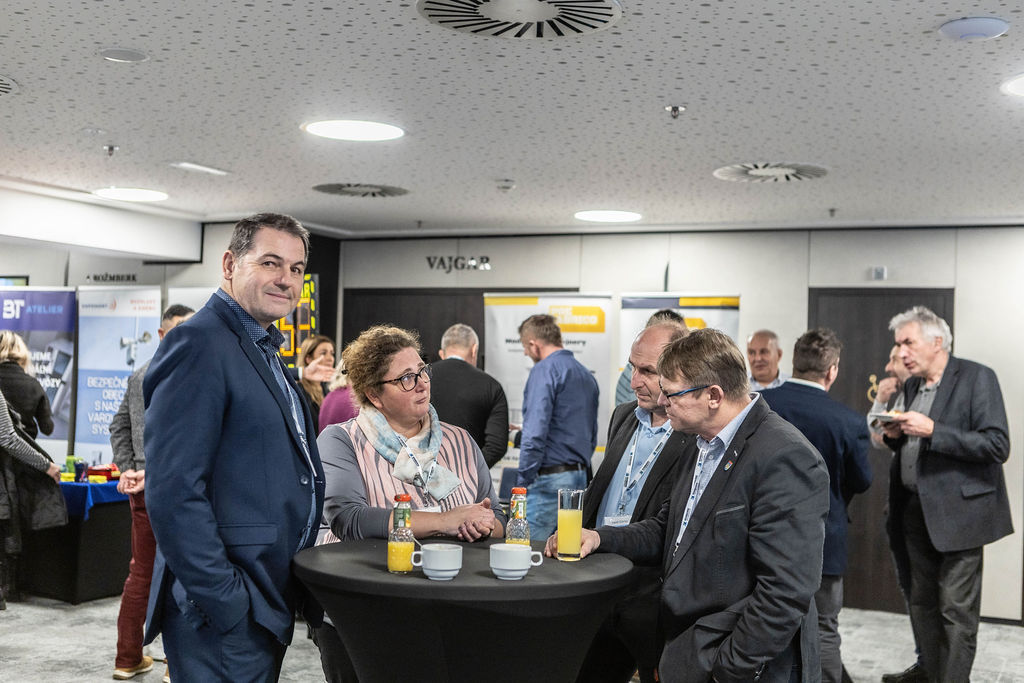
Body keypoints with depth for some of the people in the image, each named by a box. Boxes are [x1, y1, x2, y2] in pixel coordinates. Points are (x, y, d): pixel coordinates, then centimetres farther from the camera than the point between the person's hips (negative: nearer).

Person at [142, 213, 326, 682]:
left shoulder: (263, 350, 16)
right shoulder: (199, 343, -15)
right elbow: (174, 493, -22)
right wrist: (226, 603, -21)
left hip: (270, 603, 9)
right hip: (225, 623, -9)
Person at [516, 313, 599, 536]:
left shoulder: (545, 370, -10)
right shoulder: (586, 375, 17)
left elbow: (535, 432, -18)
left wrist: (523, 481, -14)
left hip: (550, 477, -9)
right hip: (581, 476, 9)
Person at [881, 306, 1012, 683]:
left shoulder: (977, 378, -9)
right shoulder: (912, 385, 13)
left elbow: (997, 446, -18)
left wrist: (931, 431, -23)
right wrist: (896, 435, -1)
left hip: (957, 510, -7)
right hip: (916, 511, 7)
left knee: (956, 608, -2)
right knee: (922, 602, 15)